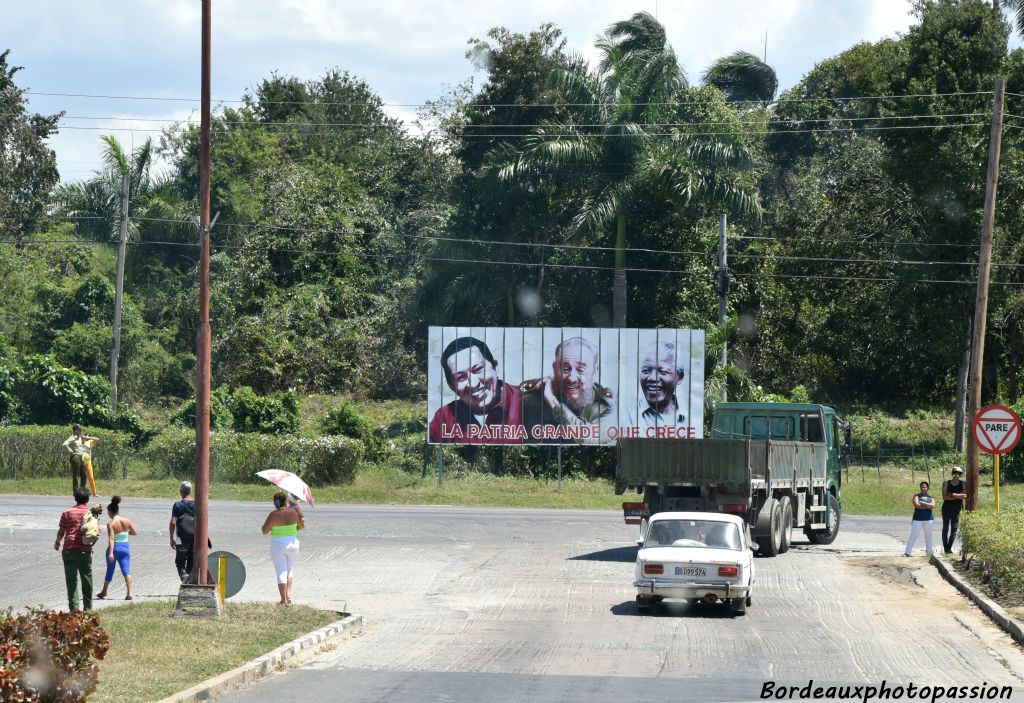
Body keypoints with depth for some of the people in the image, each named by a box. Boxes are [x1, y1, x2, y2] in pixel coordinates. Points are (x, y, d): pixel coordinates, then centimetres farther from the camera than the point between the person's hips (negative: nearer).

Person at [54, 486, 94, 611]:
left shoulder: (67, 513, 2)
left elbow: (61, 531, 6)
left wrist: (57, 542, 26)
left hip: (68, 550, 0)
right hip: (85, 551, 0)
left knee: (71, 579, 0)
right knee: (86, 580, 11)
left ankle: (73, 607, -10)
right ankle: (88, 608, 18)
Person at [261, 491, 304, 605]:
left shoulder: (273, 515, -14)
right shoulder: (293, 512, -8)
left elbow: (264, 531, -8)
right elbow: (302, 526, 5)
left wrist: (267, 522, 7)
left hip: (277, 545, -2)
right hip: (293, 544, 2)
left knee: (281, 572, 3)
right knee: (290, 569, 21)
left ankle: (284, 600, 1)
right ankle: (288, 593, 6)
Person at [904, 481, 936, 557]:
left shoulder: (931, 498, 12)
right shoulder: (917, 496, 5)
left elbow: (933, 506, -8)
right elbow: (916, 505, -14)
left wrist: (923, 503, -13)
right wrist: (928, 506, -9)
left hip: (928, 519, 3)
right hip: (917, 519, -3)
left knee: (928, 536, 8)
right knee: (913, 536, -5)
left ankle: (929, 552, 16)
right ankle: (907, 552, -7)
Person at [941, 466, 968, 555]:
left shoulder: (963, 484, 5)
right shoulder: (946, 483, 2)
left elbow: (965, 495, -10)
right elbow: (944, 497, -8)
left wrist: (953, 495, -14)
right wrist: (958, 496, -13)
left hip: (957, 510, 1)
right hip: (947, 508, -1)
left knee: (954, 529, -1)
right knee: (945, 528, 1)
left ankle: (949, 547, 5)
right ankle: (945, 547, 4)